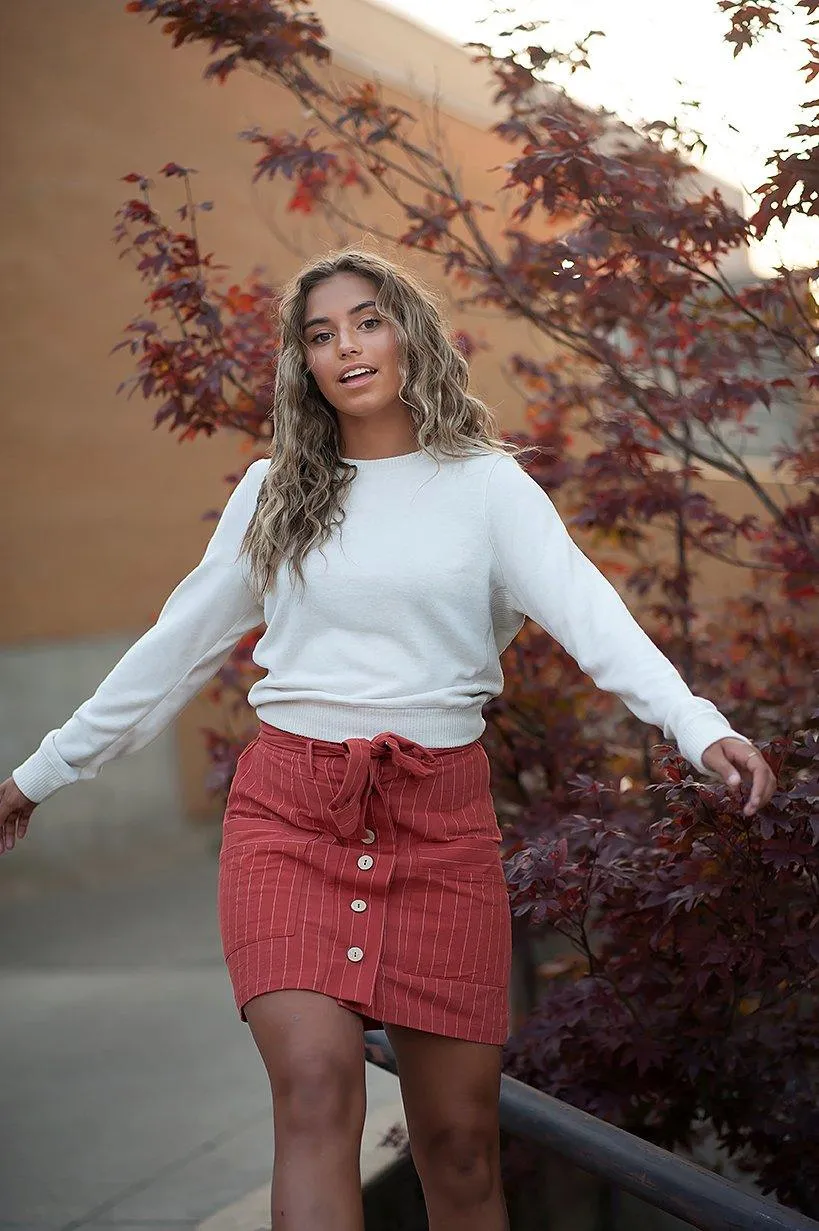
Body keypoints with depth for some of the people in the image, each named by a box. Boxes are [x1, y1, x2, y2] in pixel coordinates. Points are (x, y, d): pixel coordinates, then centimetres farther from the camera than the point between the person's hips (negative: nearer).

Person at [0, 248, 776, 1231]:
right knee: (316, 1085, -20)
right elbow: (174, 646, 18)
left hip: (439, 817, 0)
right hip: (288, 813, 1)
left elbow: (588, 612, -10)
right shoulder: (272, 495, 12)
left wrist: (699, 727, -27)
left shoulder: (485, 485, 5)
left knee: (460, 1138, -1)